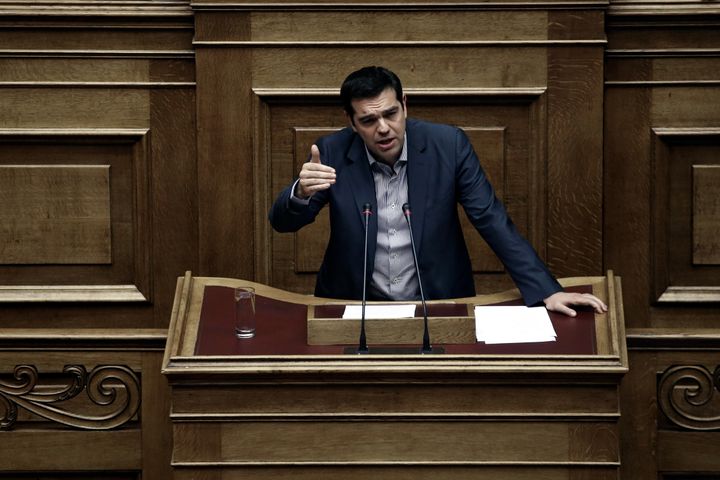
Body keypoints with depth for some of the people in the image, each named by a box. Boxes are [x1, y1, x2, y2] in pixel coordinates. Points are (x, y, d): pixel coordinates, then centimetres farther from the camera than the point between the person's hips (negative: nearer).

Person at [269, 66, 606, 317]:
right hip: (356, 306, 0)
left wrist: (546, 292, -16)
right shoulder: (333, 153, -8)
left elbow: (491, 221, -7)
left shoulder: (448, 145, -9)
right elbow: (282, 222, -6)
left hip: (437, 303, 0)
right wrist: (301, 192, -31)